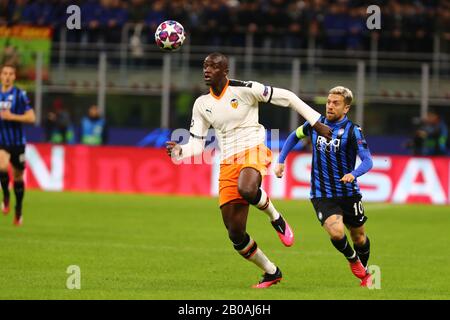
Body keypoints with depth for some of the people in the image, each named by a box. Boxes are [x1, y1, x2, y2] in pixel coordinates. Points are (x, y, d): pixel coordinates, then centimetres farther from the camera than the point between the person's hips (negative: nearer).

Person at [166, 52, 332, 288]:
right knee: (235, 234, -1)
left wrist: (316, 123, -1)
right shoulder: (201, 104, 9)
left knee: (247, 189, -42)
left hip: (253, 150, -5)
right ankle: (271, 272, 21)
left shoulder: (245, 90, -6)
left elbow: (287, 97, -1)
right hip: (228, 162, 5)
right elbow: (196, 144, 9)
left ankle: (276, 218, -9)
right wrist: (179, 151, -14)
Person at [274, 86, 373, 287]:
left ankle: (364, 272, 42)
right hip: (321, 194, 1)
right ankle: (353, 260, 10)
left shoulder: (352, 131, -12)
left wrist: (353, 174, -40)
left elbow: (368, 161, -20)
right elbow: (294, 136, 21)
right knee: (336, 232, -22)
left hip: (348, 193, -1)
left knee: (358, 237, 13)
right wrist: (281, 161, 12)